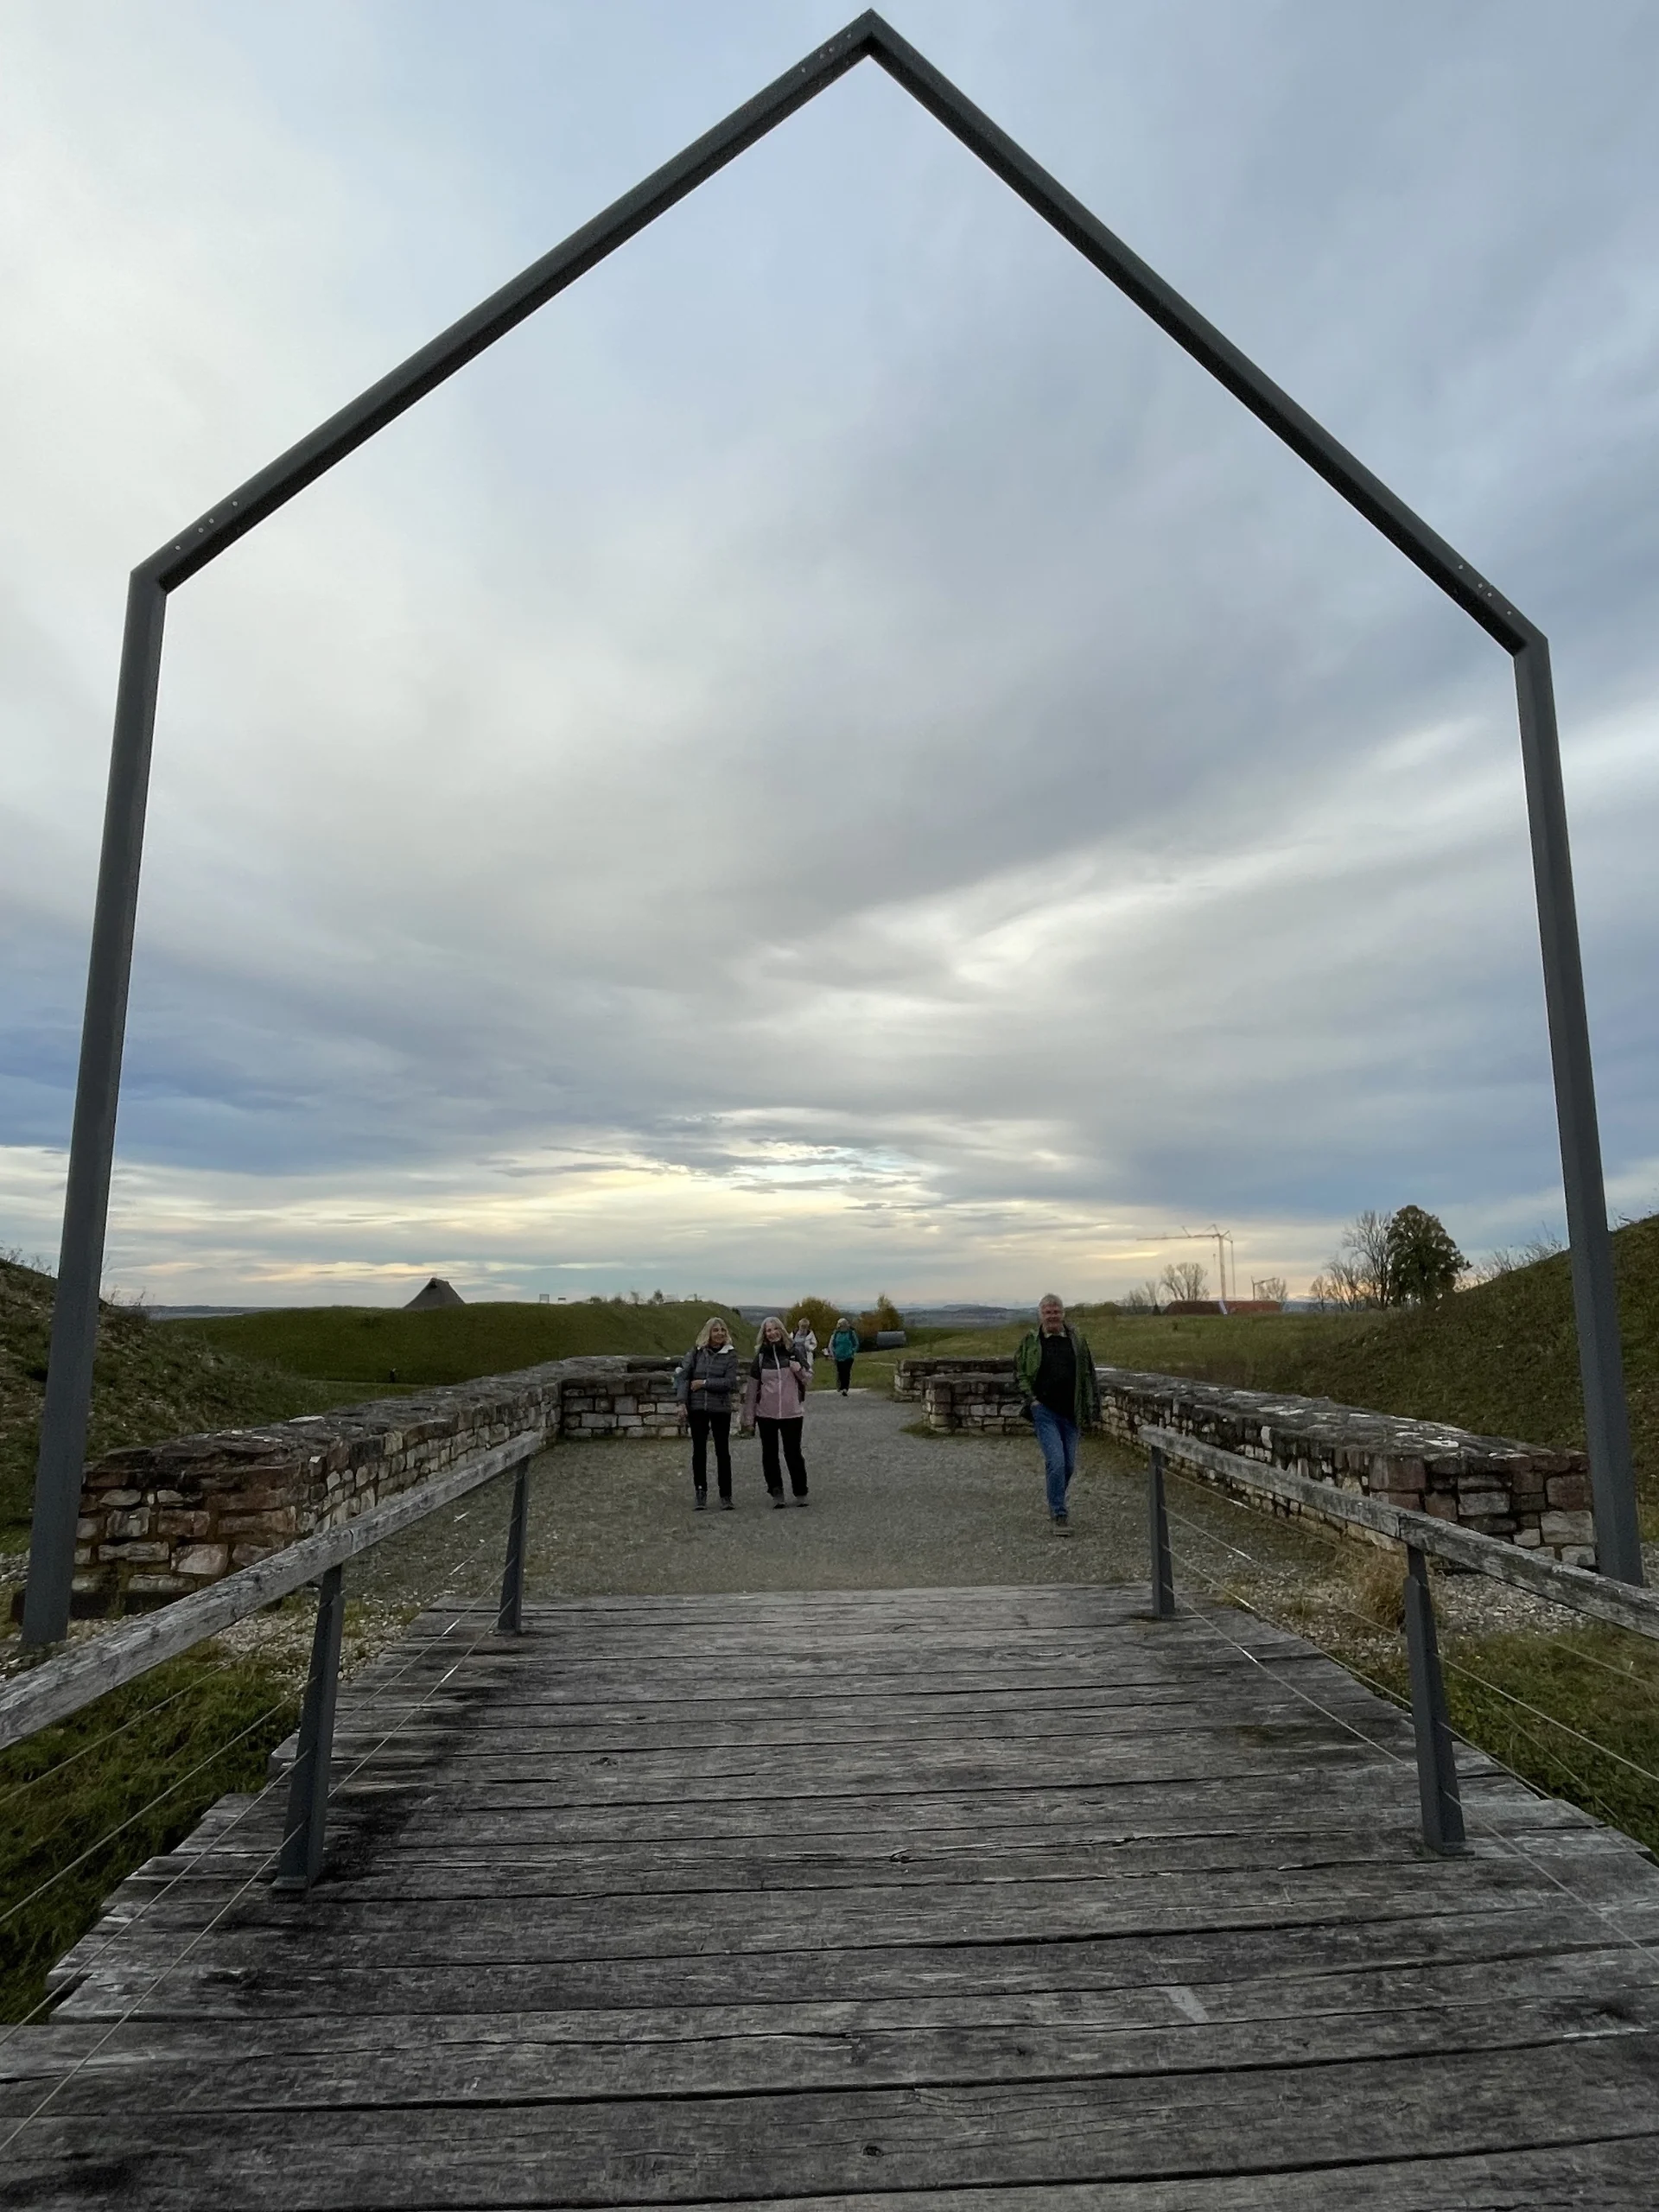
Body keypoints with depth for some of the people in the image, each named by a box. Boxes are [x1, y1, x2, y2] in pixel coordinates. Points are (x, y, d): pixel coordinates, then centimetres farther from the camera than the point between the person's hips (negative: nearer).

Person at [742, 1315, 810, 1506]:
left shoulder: (793, 1352, 2)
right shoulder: (760, 1356, 1)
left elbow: (807, 1380, 10)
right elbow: (752, 1388, 2)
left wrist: (799, 1371, -13)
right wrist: (749, 1418, 0)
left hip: (791, 1412, -1)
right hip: (766, 1413, 1)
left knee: (793, 1453, 3)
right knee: (769, 1454, 7)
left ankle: (801, 1493, 15)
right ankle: (776, 1492, 17)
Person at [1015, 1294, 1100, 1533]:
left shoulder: (1077, 1339, 4)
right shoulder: (1031, 1341, -1)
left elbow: (1089, 1374, 10)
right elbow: (1019, 1372, 7)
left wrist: (1091, 1406, 6)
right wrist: (1030, 1399, -5)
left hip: (1071, 1413, 3)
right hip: (1044, 1411, -3)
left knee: (1069, 1464, 9)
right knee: (1056, 1461, -13)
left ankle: (1055, 1504, 32)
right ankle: (1059, 1515, -3)